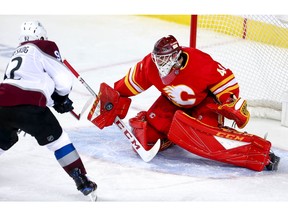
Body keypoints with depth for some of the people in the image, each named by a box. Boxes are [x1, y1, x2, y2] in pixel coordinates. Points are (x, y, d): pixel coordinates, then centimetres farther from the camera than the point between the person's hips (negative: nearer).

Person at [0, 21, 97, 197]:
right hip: (28, 105, -6)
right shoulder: (45, 46, 9)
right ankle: (82, 181, 9)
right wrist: (62, 98, 24)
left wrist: (56, 101, 28)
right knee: (57, 139, 10)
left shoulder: (18, 53, 31)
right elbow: (64, 80, 3)